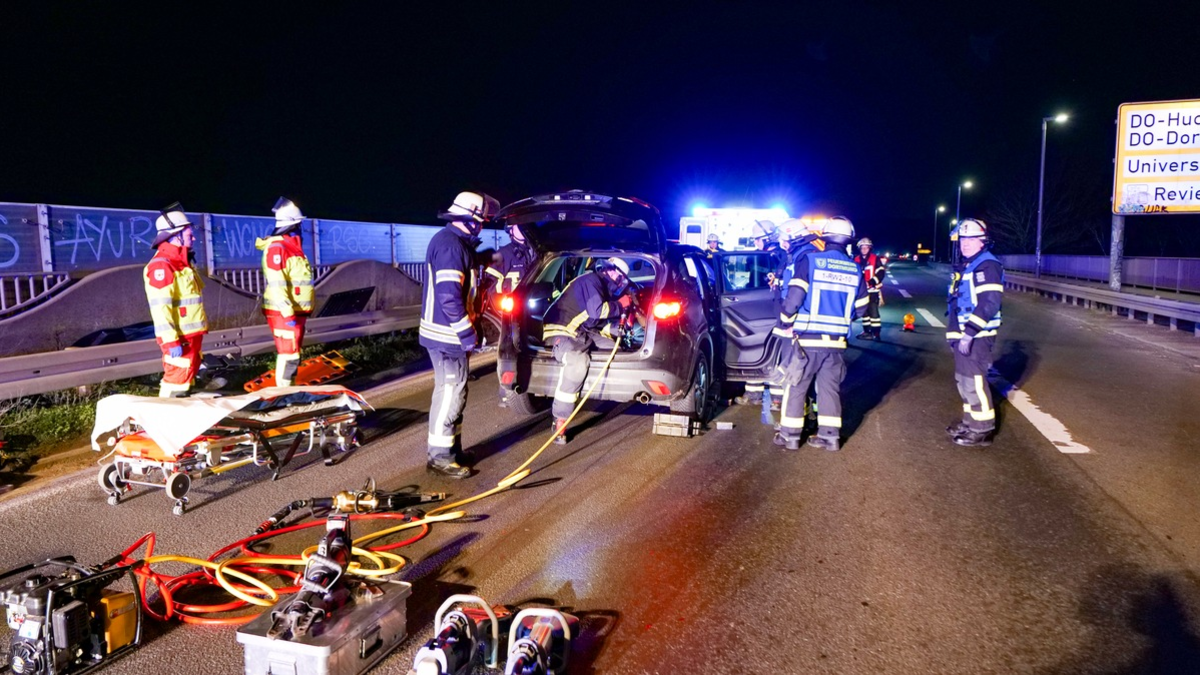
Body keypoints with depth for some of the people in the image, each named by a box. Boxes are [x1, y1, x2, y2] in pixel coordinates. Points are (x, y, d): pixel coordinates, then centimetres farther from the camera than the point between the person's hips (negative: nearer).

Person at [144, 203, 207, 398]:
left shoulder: (182, 262, 15)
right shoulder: (161, 265, -18)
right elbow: (160, 307, -23)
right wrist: (171, 341, -26)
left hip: (191, 335, 10)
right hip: (180, 338, -10)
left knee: (186, 377, 17)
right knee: (176, 381, -6)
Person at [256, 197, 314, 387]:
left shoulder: (293, 246, 15)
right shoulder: (277, 248, -15)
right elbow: (276, 284, -22)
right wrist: (288, 312, -25)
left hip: (296, 311, 10)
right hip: (284, 313, -10)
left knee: (292, 354, 14)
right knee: (288, 355, -9)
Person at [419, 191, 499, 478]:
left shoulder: (456, 242, 14)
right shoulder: (450, 244, -19)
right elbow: (449, 296, -26)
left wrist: (468, 328, 23)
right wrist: (467, 333, -21)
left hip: (449, 333, 11)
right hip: (446, 335, -11)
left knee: (453, 390, 18)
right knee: (450, 392, -5)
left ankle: (452, 448, 29)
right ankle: (440, 457, 2)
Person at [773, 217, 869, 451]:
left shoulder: (809, 259, -10)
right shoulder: (854, 269, 6)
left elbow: (794, 297, -17)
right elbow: (860, 305, 14)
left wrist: (785, 322, -2)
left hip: (807, 338, -4)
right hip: (837, 340, 4)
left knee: (796, 386, 6)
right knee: (830, 387, 14)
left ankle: (790, 435, 11)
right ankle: (829, 435, 17)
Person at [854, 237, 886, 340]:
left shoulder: (875, 259, -5)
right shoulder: (856, 260, 10)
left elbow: (881, 273, -12)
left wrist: (872, 282, -22)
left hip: (873, 290, -6)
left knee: (873, 310, -11)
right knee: (864, 310, 12)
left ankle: (876, 332, -9)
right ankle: (867, 331, 21)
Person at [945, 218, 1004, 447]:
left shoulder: (987, 265, -14)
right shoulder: (965, 266, 17)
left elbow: (989, 304, -23)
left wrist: (969, 333, -26)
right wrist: (955, 332, 22)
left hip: (977, 336, -10)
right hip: (964, 334, 10)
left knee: (974, 381, -8)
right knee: (963, 380, 16)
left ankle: (982, 430, 0)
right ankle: (970, 422, 28)